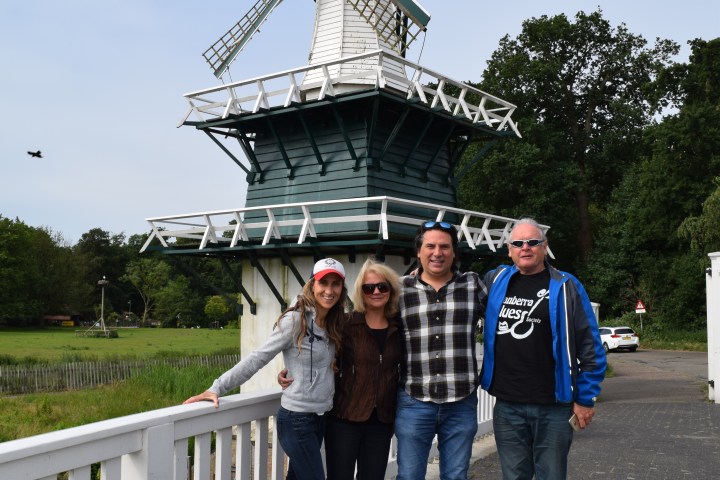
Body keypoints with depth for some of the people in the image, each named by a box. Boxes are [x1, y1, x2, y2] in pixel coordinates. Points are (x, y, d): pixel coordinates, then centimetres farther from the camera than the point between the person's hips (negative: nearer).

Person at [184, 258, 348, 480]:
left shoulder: (333, 323, 7)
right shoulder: (295, 319, -15)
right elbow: (257, 359, -16)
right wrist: (218, 387, -18)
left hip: (320, 418, 7)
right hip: (297, 419, -7)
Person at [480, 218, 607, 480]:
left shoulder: (565, 286, -3)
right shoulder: (495, 280, 6)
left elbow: (590, 347, -3)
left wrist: (585, 399, -5)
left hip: (553, 407, -3)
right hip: (506, 405, 3)